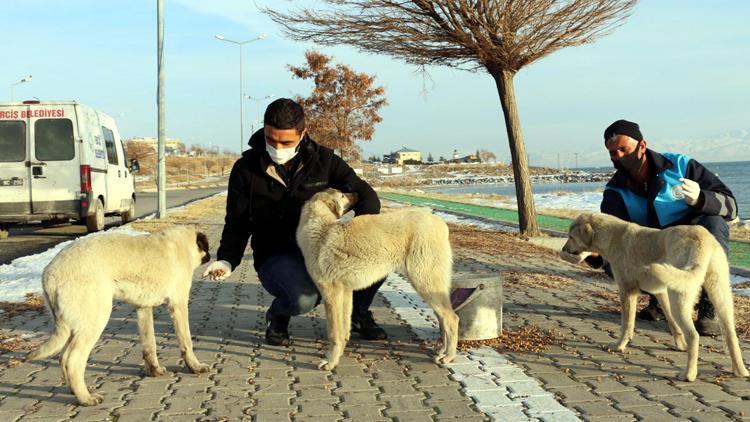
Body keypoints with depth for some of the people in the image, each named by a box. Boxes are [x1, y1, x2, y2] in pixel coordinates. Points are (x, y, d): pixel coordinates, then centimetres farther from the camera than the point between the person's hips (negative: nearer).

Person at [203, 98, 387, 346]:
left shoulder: (322, 159, -3)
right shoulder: (246, 169, -5)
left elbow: (366, 195, -5)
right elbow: (237, 225, 1)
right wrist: (227, 260, -19)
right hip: (275, 258, -3)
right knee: (304, 298, -37)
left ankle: (358, 314, 7)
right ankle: (277, 316, 3)